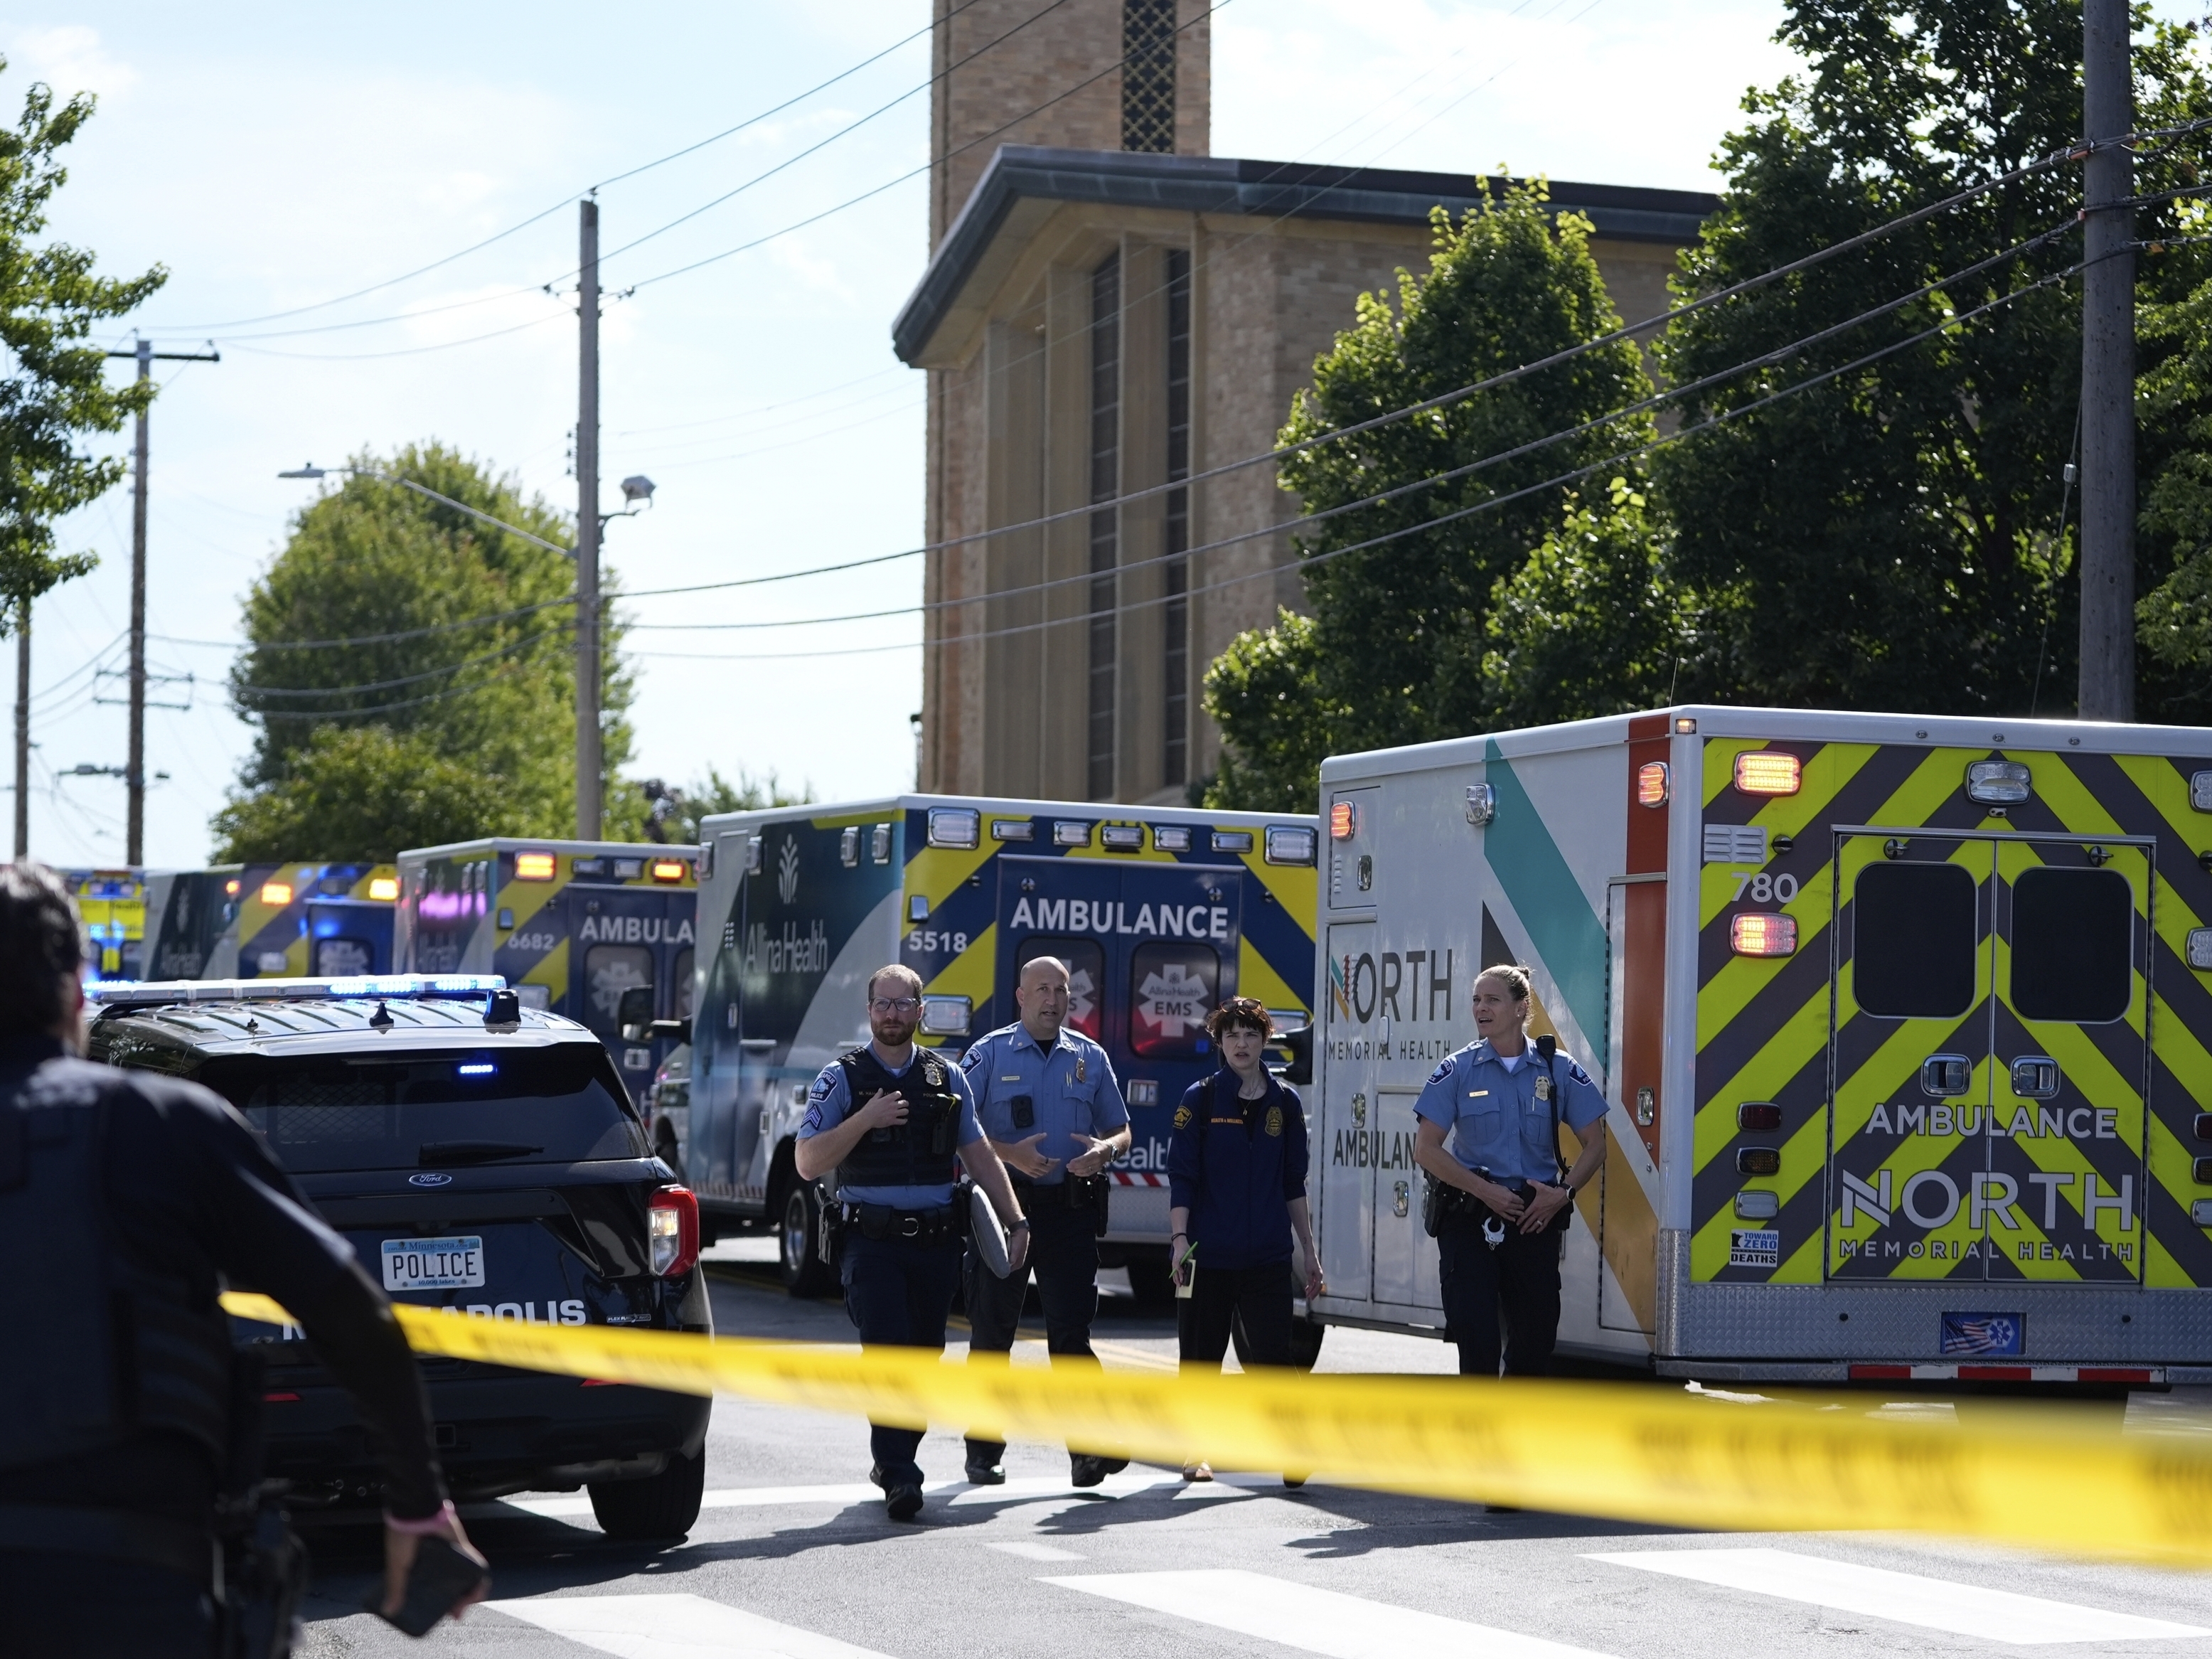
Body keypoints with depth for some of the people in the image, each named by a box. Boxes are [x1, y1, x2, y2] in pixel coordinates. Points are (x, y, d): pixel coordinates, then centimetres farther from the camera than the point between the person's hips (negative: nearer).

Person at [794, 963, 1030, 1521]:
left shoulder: (948, 1079, 12)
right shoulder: (841, 1079, 2)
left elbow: (980, 1155, 16)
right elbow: (808, 1162, -5)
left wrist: (1015, 1221, 8)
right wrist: (866, 1119, -16)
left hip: (936, 1241, 4)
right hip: (871, 1241, -4)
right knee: (887, 1352, -14)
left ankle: (893, 1460, 25)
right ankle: (899, 1477, -18)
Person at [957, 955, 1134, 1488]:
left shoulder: (1090, 1058, 12)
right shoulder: (988, 1054, 3)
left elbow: (1121, 1131, 16)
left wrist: (1105, 1150, -7)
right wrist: (1010, 1154, -17)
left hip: (1069, 1206, 1)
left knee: (1072, 1328, -6)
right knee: (992, 1329, 5)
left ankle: (1088, 1447, -11)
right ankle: (983, 1449, 14)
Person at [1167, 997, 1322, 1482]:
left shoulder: (1284, 1102, 8)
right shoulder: (1201, 1099, 0)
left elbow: (1293, 1183, 13)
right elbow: (1181, 1177, -3)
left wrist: (1309, 1250, 12)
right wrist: (1180, 1238, -13)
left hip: (1267, 1255, 1)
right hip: (1208, 1254, -1)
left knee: (1273, 1353, -6)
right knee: (1201, 1353, 5)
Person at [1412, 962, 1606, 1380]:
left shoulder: (1559, 1070, 4)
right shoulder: (1457, 1071, 0)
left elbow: (1594, 1144, 8)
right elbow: (1426, 1149, -3)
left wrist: (1564, 1192, -8)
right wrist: (1485, 1190, -13)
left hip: (1537, 1218, 2)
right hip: (1470, 1220, -2)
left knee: (1536, 1333, 4)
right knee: (1475, 1333, -8)